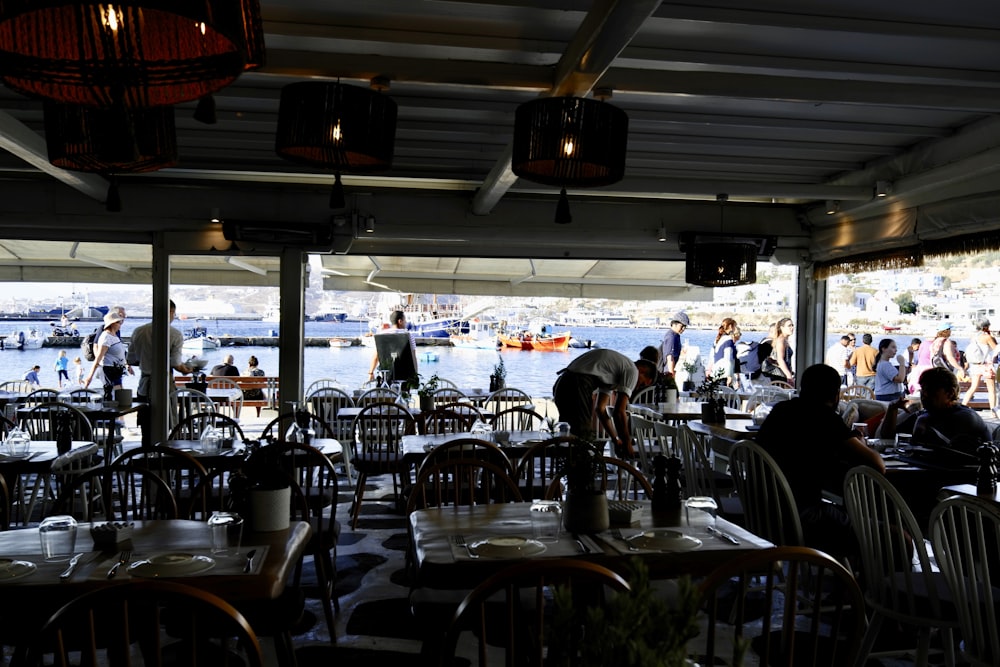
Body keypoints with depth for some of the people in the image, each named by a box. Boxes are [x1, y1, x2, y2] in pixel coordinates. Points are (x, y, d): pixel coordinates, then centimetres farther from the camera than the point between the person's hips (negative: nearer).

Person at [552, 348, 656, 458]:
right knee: (585, 437, -3)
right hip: (577, 387, -10)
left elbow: (600, 408, 30)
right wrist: (627, 444, 9)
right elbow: (619, 412, -2)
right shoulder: (632, 371, 5)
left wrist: (616, 440, 32)